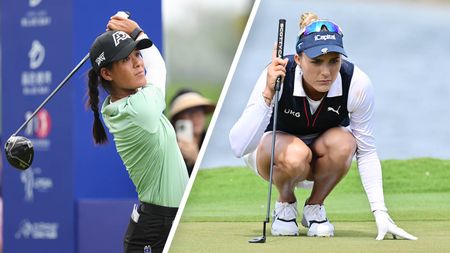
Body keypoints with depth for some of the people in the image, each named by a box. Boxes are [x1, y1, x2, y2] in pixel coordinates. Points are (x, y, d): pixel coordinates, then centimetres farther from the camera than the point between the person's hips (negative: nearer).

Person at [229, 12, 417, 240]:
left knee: (343, 143, -33)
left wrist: (380, 213, -23)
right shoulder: (276, 76, -33)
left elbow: (366, 152, -14)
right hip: (273, 145, -2)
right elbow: (239, 147, -39)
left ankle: (315, 206, -3)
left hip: (323, 159, 2)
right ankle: (285, 204, -2)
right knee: (295, 154, -37)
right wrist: (267, 95, -51)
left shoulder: (357, 84, -27)